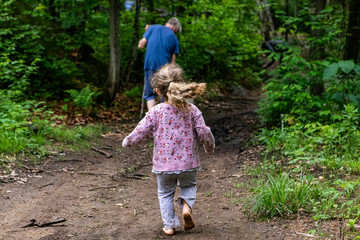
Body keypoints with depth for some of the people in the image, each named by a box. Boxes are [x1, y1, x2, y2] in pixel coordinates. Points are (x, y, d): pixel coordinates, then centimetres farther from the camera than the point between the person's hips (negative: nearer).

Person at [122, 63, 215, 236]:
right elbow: (204, 133, -8)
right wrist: (210, 148, 12)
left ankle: (169, 225, 18)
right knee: (189, 186, 26)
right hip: (188, 162, 1)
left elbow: (139, 134, -9)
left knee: (165, 193, 21)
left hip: (163, 163, -1)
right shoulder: (191, 110, -7)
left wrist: (127, 142, 12)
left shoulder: (155, 112, -11)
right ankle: (186, 206, -2)